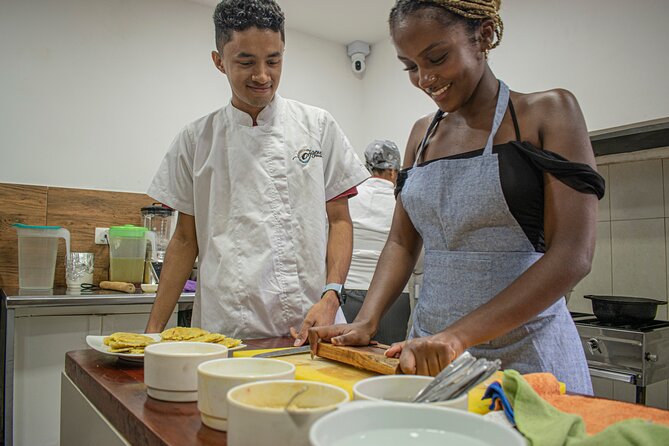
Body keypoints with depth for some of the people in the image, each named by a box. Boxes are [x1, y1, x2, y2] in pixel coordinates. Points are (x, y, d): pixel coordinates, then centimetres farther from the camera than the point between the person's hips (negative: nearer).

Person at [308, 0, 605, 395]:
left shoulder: (547, 112, -6)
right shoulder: (423, 133, 9)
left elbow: (572, 256, -16)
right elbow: (402, 242, 10)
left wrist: (457, 336, -24)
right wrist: (365, 323, -5)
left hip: (525, 354, -4)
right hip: (428, 353, 4)